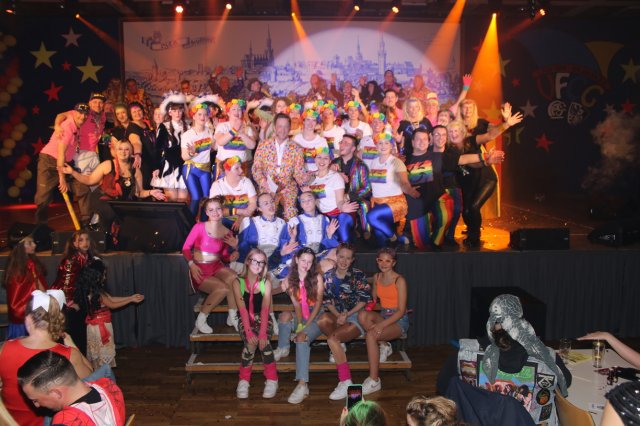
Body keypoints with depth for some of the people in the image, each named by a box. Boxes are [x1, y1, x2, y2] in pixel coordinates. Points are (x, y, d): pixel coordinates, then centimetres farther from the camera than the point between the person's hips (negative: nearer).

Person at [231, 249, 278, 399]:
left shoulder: (266, 283, -3)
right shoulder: (238, 282, -6)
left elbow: (265, 309, -14)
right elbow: (242, 309, -15)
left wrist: (262, 332, -28)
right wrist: (249, 332, -26)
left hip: (262, 319, 1)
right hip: (245, 320, 0)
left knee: (263, 340, -30)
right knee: (251, 341, -30)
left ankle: (272, 379, -16)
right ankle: (244, 380, -15)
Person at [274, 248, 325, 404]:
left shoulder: (317, 278, -4)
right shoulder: (290, 280, 4)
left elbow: (318, 303, -8)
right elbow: (296, 304, -1)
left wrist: (305, 326, -16)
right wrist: (299, 323, -17)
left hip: (316, 317, -3)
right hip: (300, 317, 3)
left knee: (302, 338, -33)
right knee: (285, 315, -31)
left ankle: (302, 385, -39)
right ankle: (283, 349, -6)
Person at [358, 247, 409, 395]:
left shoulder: (399, 280, -12)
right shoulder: (377, 277, 8)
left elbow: (401, 311, -16)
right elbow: (373, 298, 20)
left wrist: (382, 325, -26)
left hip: (399, 320, -6)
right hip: (383, 315, 6)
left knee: (371, 335, -31)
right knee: (362, 315, -26)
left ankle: (374, 381, -23)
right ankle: (384, 346, -6)